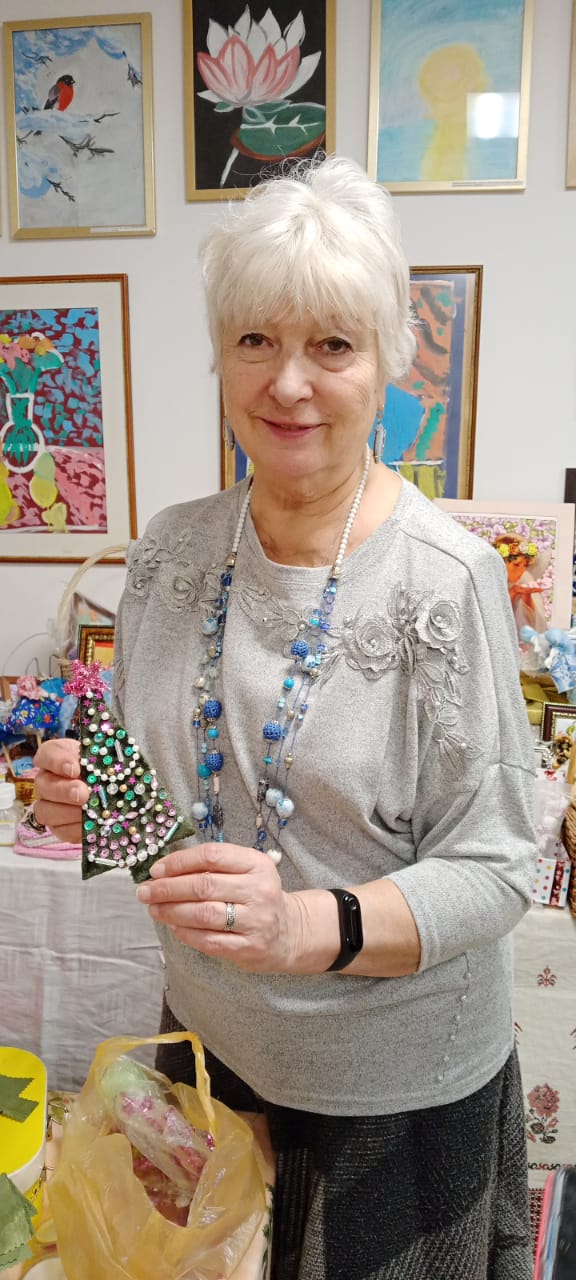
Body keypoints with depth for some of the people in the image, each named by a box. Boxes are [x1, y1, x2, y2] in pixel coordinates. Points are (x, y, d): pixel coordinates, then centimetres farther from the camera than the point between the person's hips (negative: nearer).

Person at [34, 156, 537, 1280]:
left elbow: (494, 869, -18)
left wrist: (312, 925, -34)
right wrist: (83, 794, -15)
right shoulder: (171, 548, -7)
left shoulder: (448, 580, -23)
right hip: (208, 1038, 5)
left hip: (398, 1084, -4)